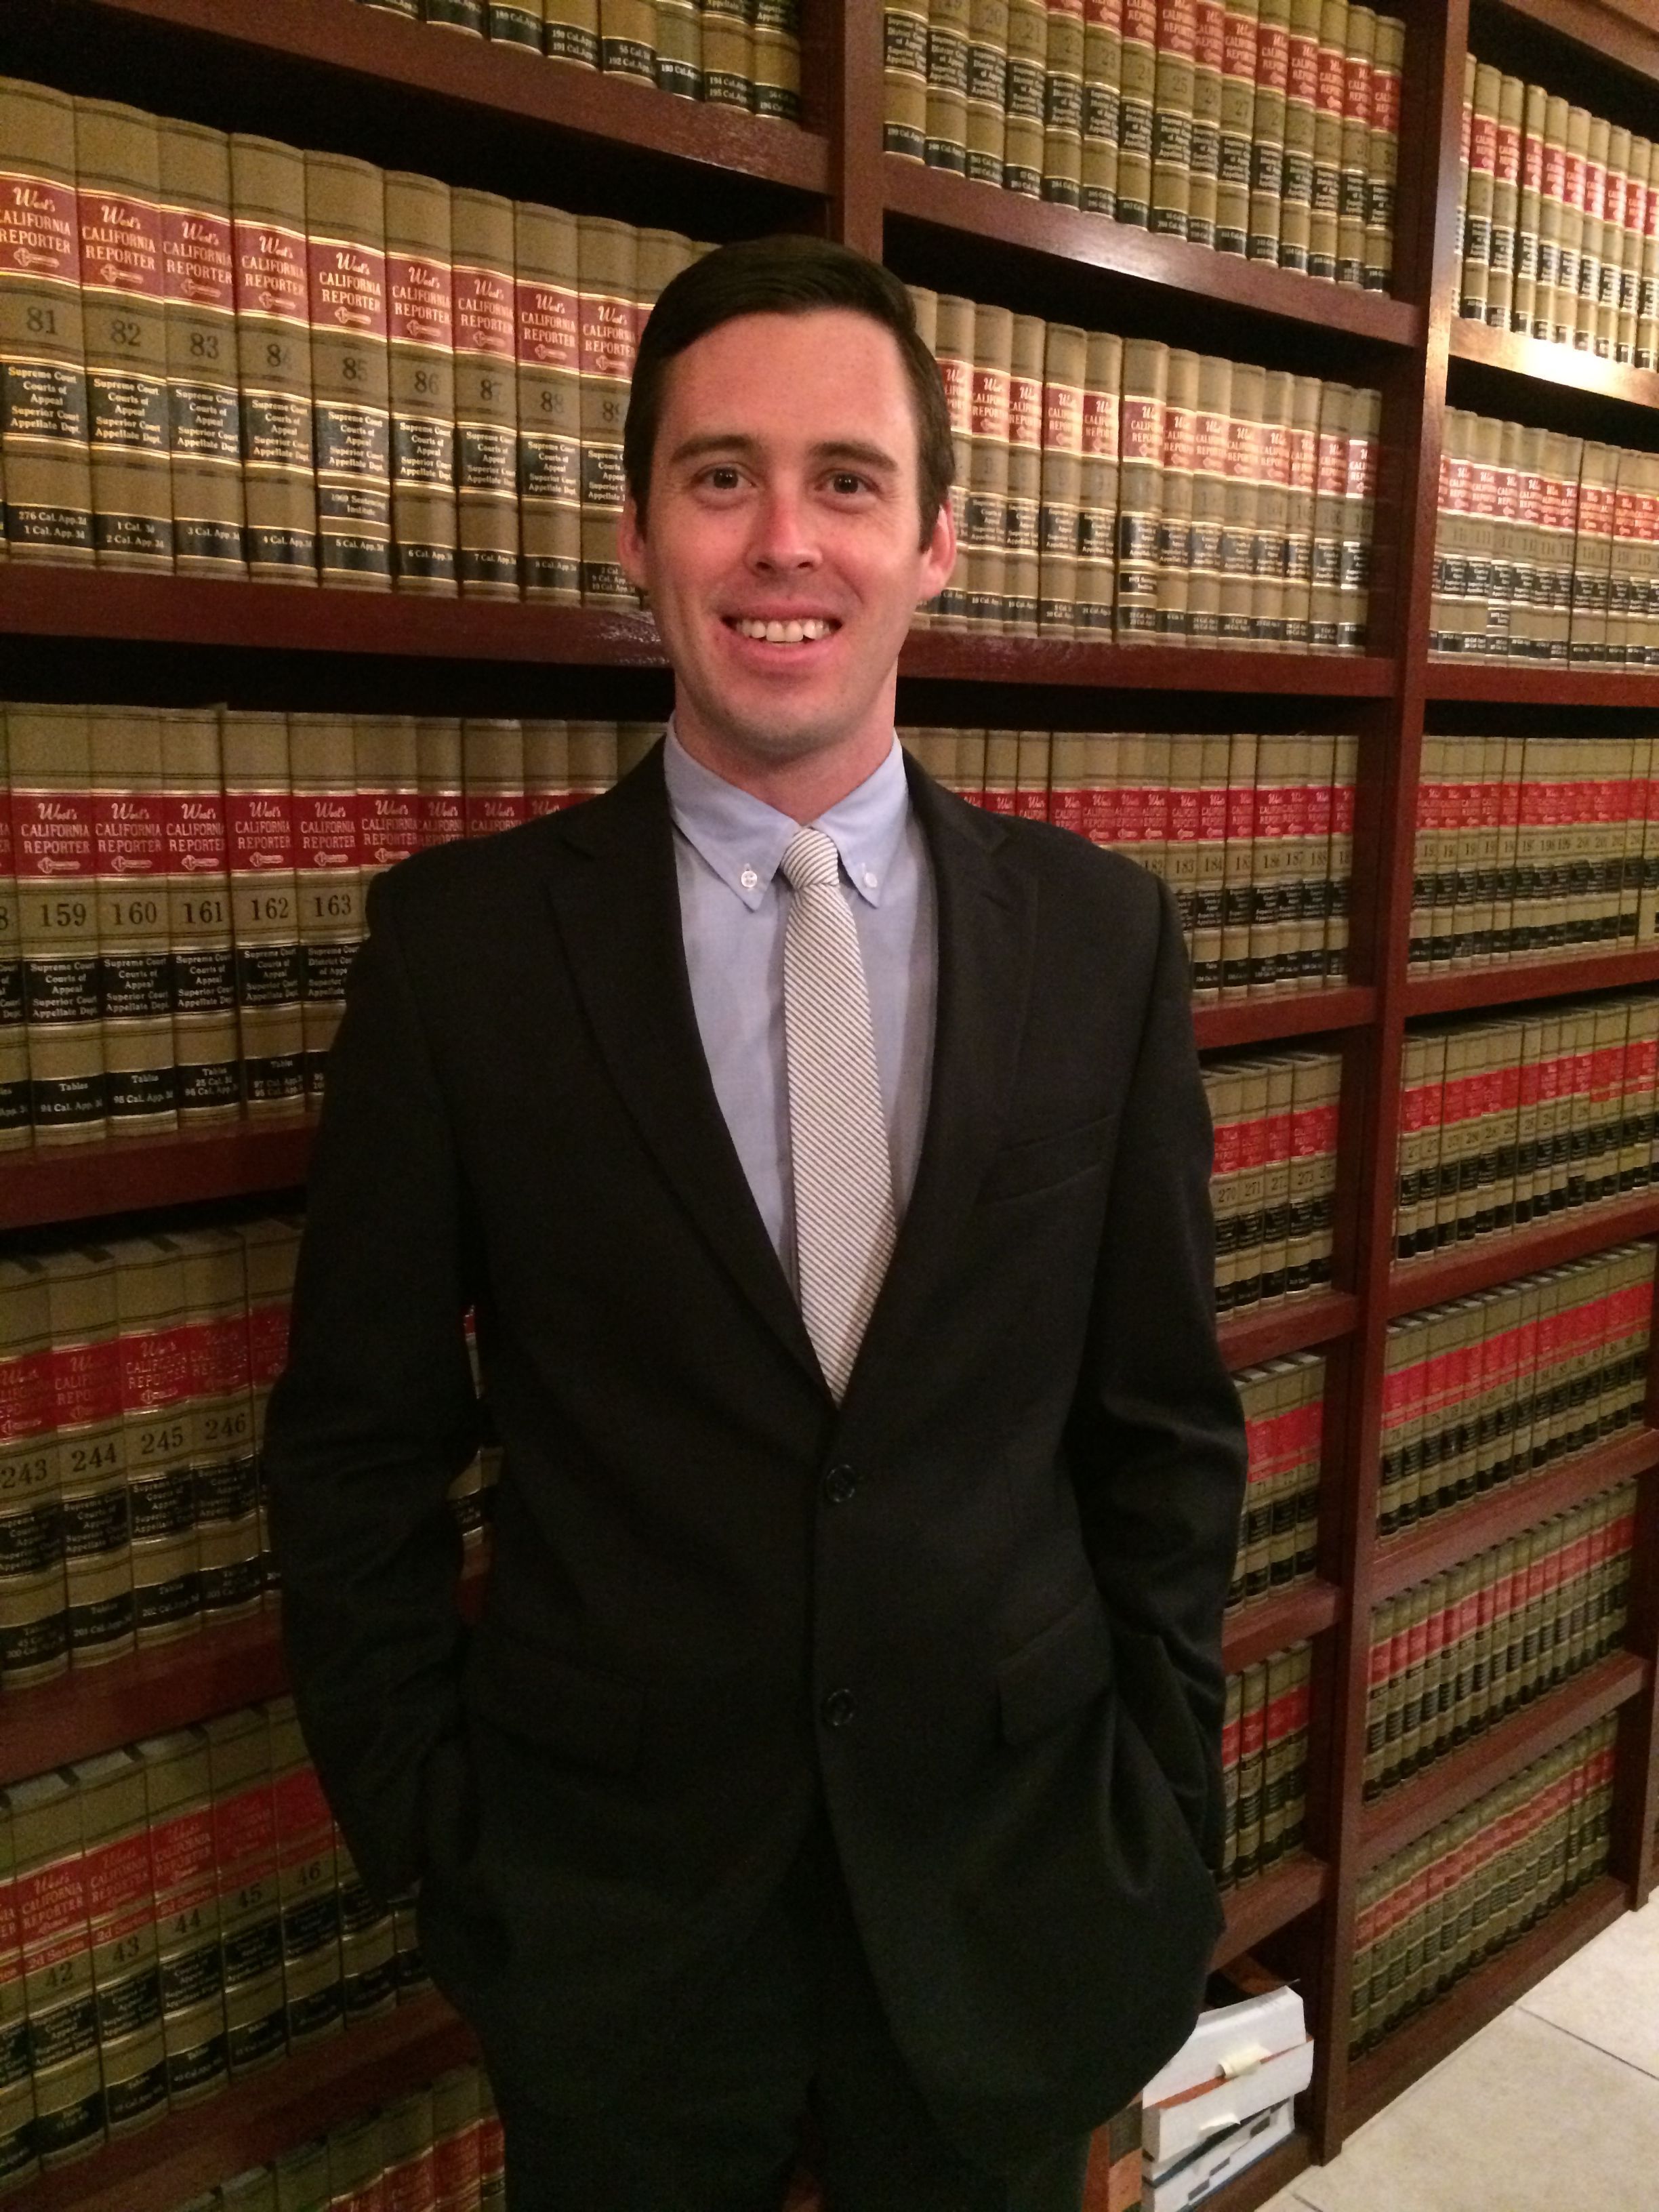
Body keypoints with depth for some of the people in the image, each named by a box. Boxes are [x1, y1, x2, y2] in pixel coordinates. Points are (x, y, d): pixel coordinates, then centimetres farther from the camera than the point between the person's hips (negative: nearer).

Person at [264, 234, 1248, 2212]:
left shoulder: (1101, 934, -6)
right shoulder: (462, 940, -10)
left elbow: (1163, 1424, 0)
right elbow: (358, 1450, -4)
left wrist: (1160, 1816, 2)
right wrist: (427, 1841, -3)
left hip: (1009, 1884, 2)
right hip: (608, 1904, -1)